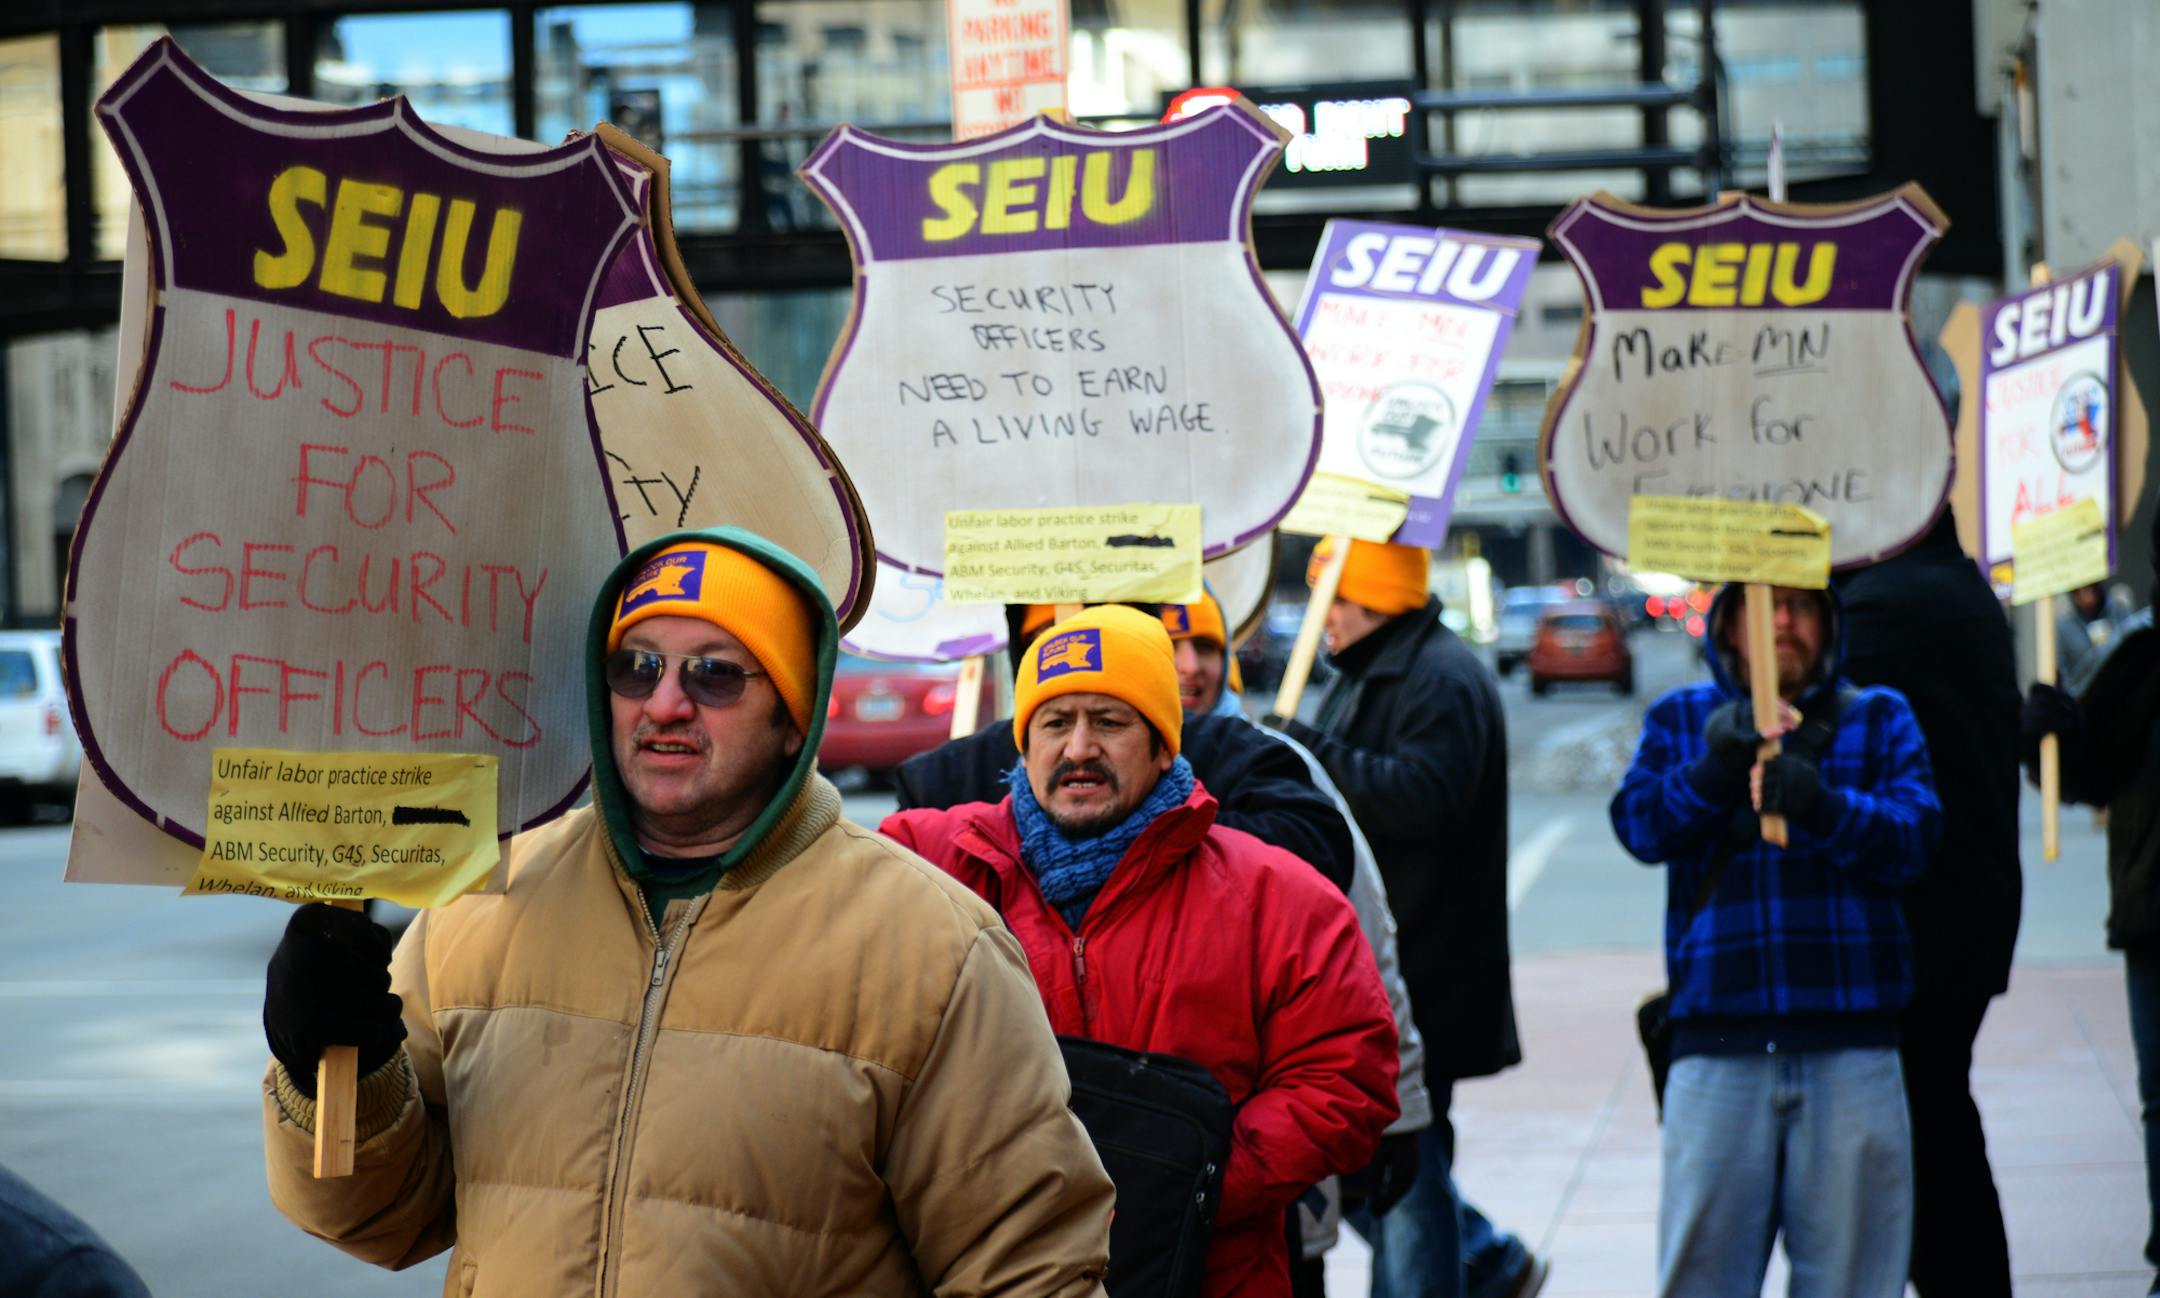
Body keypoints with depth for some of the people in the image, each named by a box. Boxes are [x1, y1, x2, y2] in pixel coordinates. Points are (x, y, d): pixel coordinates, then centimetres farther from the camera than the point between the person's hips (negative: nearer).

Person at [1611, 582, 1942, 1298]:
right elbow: (1639, 824, -2)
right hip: (1717, 1035, 0)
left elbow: (1914, 836, -3)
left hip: (1850, 1036, 0)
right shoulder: (1679, 719, 15)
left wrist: (1824, 806, -22)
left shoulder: (1880, 717, 13)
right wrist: (1716, 764, -20)